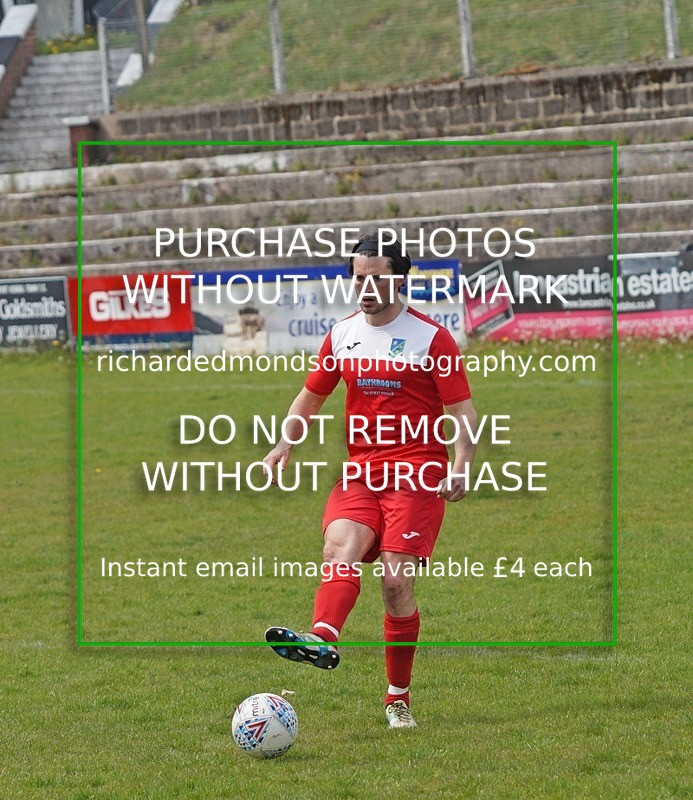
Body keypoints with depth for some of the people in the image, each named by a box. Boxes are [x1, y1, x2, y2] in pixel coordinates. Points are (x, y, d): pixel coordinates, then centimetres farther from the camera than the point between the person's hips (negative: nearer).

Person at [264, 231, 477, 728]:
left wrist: (461, 467, -17)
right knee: (341, 547, -26)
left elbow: (463, 411, -1)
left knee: (397, 581, -12)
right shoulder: (342, 335, 13)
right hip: (359, 471, 4)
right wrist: (286, 442, 8)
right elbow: (311, 397, 25)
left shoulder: (432, 338, 0)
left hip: (417, 474, -3)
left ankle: (398, 699, 0)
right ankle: (322, 641, -51)